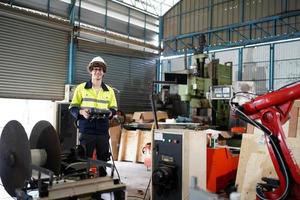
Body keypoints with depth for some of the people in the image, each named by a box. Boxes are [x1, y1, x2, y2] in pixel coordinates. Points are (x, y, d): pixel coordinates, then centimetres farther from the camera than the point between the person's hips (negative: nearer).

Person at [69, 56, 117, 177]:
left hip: (103, 131, 3)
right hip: (86, 131, -2)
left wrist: (110, 113, -11)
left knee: (103, 159, 8)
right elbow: (73, 108, 4)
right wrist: (82, 112, -17)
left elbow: (114, 108, 12)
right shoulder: (81, 88, 4)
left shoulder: (109, 90, 12)